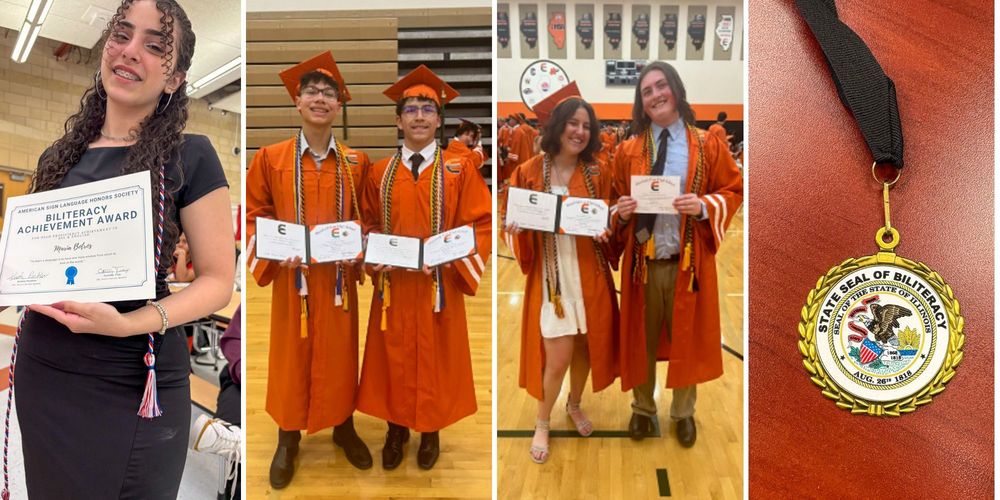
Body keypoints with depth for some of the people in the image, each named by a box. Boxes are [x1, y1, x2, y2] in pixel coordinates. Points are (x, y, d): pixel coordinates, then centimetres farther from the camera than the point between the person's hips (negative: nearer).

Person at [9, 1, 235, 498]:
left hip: (134, 385, -5)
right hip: (43, 372, 5)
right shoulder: (58, 157, 9)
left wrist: (127, 323, -23)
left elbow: (218, 280, -8)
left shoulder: (190, 157, -7)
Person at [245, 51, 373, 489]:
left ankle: (343, 427, 32)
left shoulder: (356, 162, 3)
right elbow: (253, 215, 1)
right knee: (291, 354, 9)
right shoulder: (270, 158, -2)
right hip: (292, 275, -1)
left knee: (340, 353, 12)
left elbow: (365, 218, 9)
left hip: (340, 276, 1)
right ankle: (288, 439, 26)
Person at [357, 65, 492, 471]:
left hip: (440, 284, -2)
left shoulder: (459, 170, -3)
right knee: (394, 357, 9)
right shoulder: (380, 173, 5)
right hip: (392, 283, 2)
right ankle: (396, 428, 27)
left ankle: (431, 431, 27)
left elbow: (481, 224, -4)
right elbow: (368, 225, 13)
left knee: (435, 358, 9)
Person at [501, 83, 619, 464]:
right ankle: (542, 423, 21)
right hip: (550, 275, -2)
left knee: (585, 347, 13)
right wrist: (515, 229, -20)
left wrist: (606, 231, -15)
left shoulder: (598, 172, 1)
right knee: (557, 358, -4)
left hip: (589, 275, 3)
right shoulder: (529, 172, -4)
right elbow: (514, 222, 3)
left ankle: (574, 405, 42)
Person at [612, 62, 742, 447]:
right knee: (641, 339, 11)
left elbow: (733, 191, 3)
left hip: (689, 261, -1)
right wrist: (622, 212, -13)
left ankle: (683, 412, 30)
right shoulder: (628, 150, 4)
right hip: (642, 260, 1)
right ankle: (643, 409, 31)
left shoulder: (708, 146, 0)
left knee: (687, 339, 11)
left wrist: (704, 206, -16)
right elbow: (616, 201, 10)